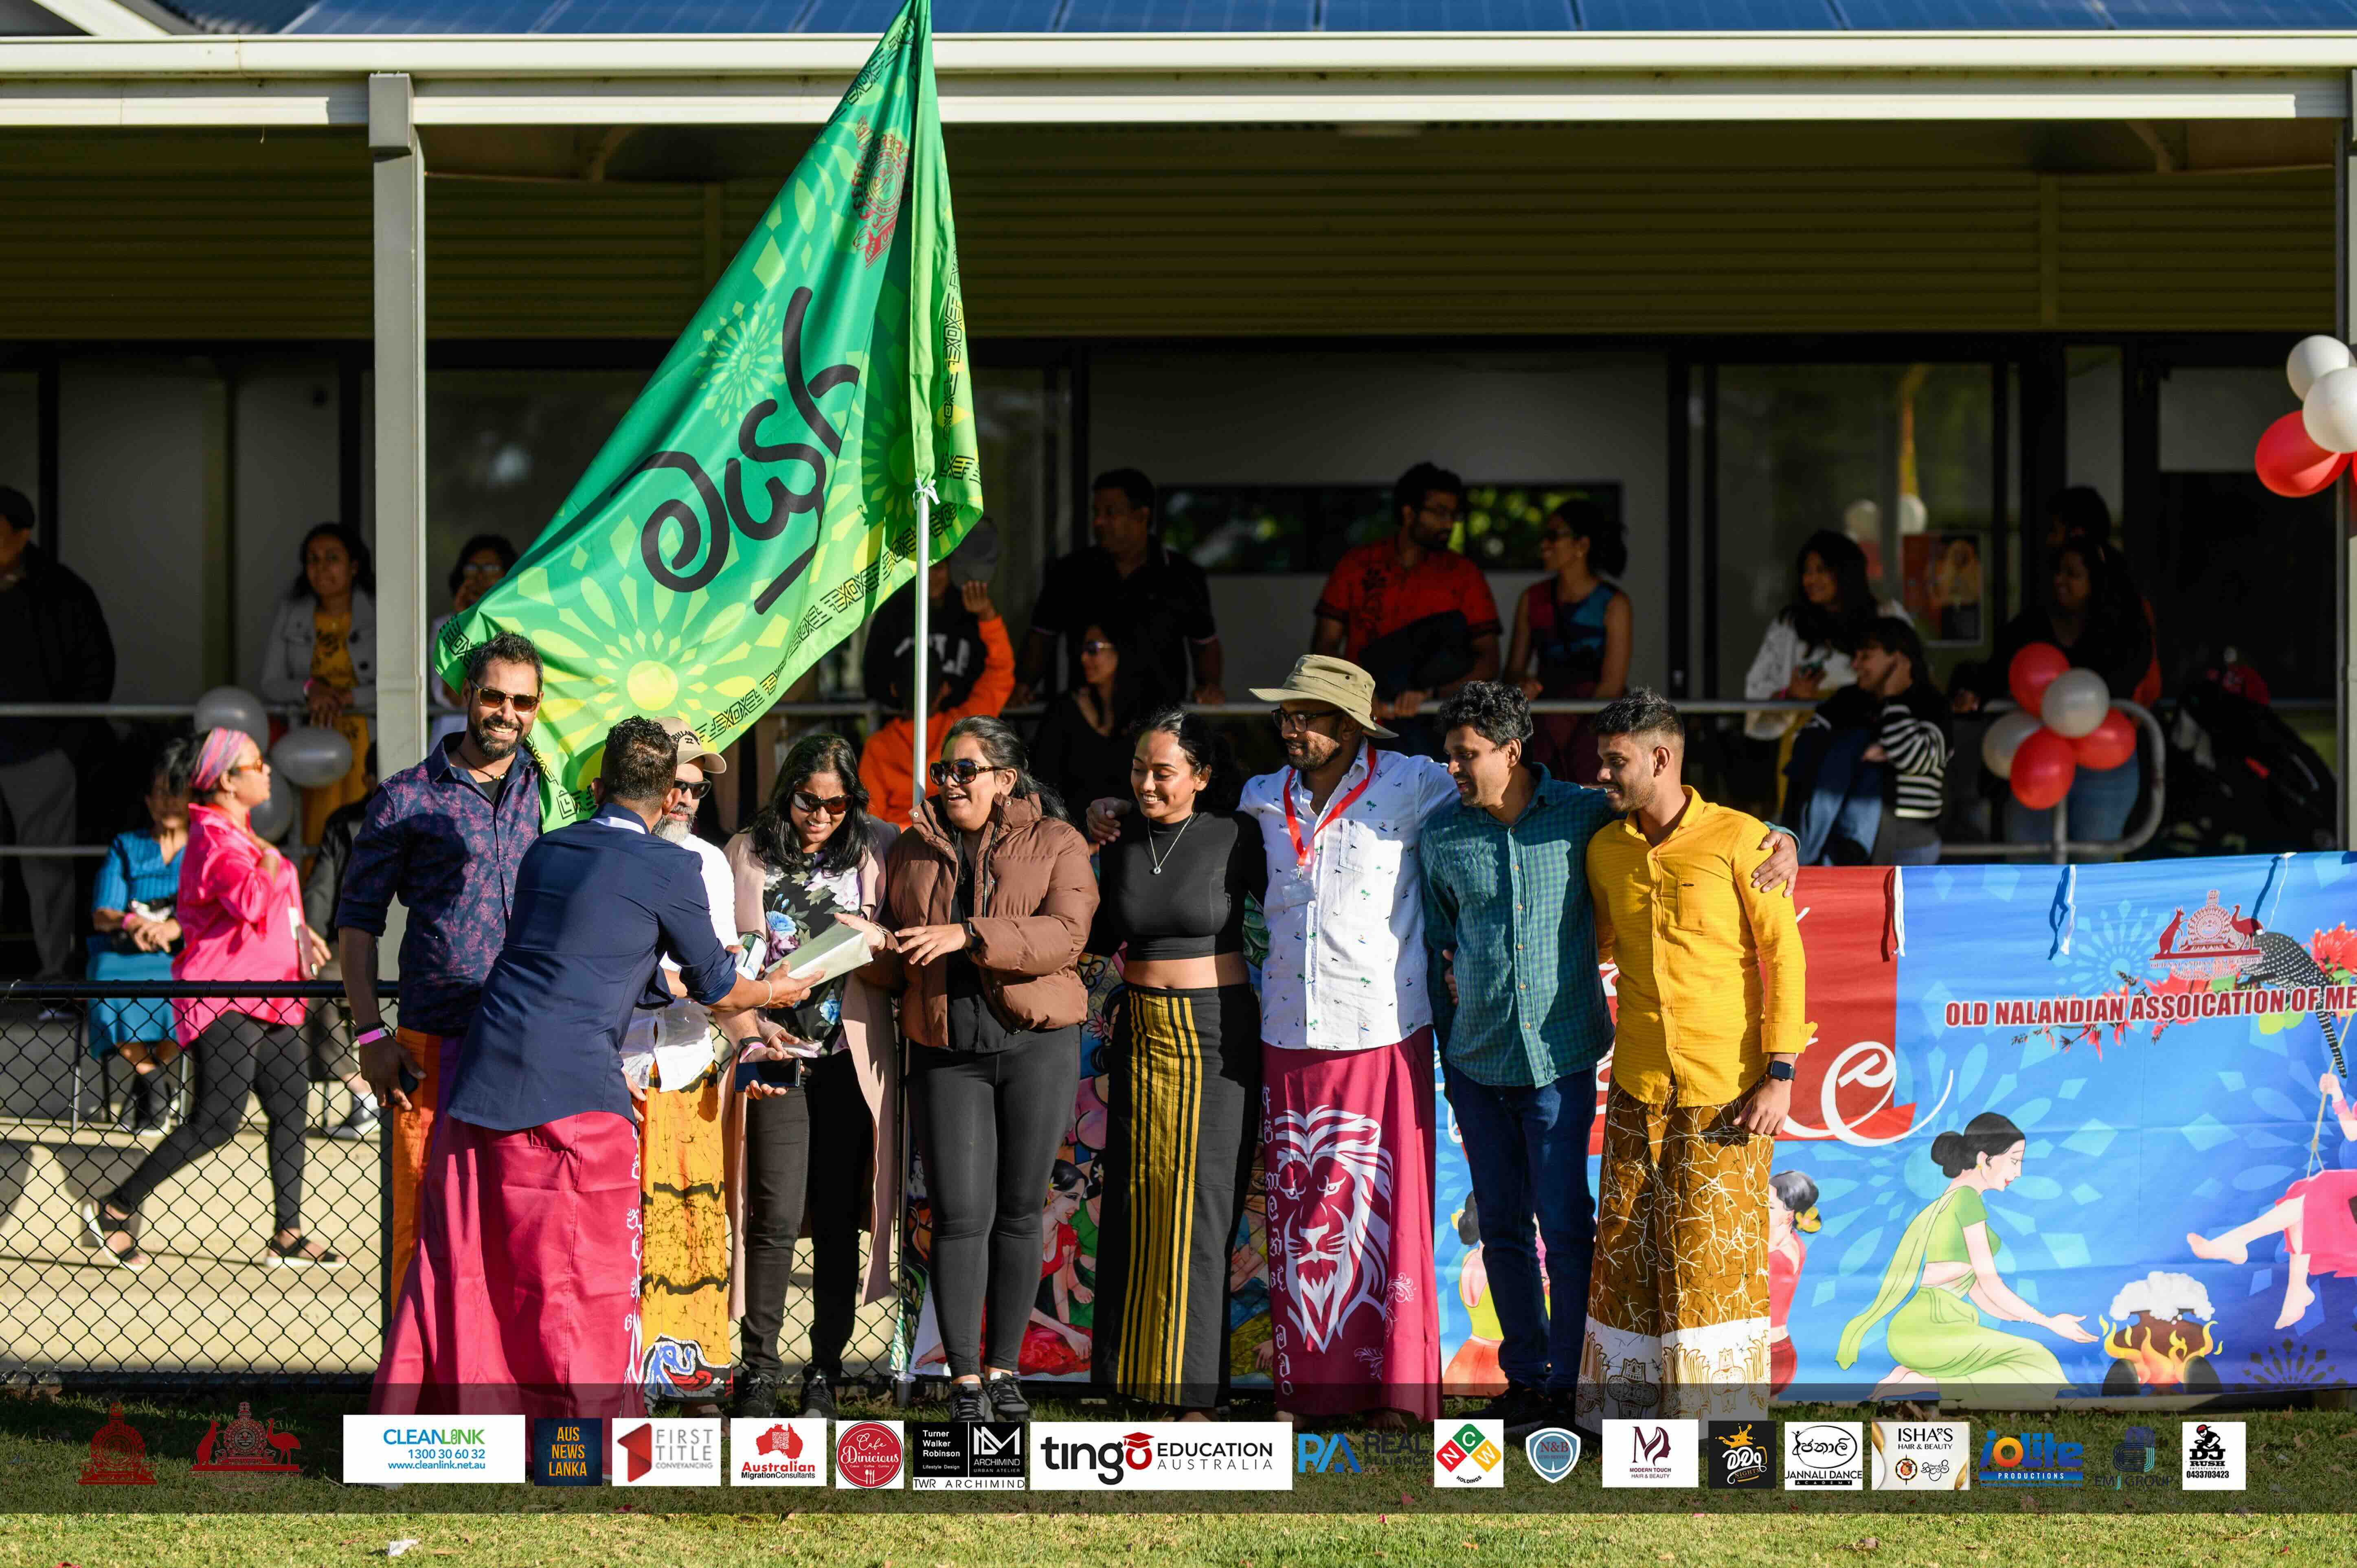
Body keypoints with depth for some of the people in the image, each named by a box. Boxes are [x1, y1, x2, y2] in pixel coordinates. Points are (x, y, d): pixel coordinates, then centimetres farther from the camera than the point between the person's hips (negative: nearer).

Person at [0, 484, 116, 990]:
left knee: (48, 868, -2)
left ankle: (57, 981, 3)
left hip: (41, 755, -3)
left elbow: (98, 666, 6)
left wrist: (71, 735, -3)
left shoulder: (64, 594, 1)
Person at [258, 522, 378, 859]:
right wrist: (309, 689, -11)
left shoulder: (380, 613, 1)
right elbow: (269, 685, 9)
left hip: (366, 745, -2)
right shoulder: (291, 614, 11)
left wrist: (346, 699, -15)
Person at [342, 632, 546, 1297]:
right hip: (435, 1044, -3)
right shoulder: (408, 799, 4)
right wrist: (371, 1034, -4)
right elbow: (356, 922, 5)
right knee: (424, 1224, -3)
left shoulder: (549, 792, 13)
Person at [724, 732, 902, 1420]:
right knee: (776, 1214, -8)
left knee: (839, 1218, 2)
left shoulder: (877, 852, 6)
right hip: (776, 1054, -1)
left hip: (849, 1058, 1)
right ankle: (759, 1367, 1)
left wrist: (874, 938, -14)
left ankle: (825, 1370, 10)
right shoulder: (749, 854, 6)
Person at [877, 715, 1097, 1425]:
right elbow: (891, 953, 19)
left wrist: (967, 934, -26)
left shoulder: (1056, 845, 0)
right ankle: (965, 1380, -3)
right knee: (961, 1215, -7)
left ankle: (1004, 1368, 15)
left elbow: (1064, 934, -17)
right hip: (945, 1052, 2)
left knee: (1020, 1212, 4)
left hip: (1037, 1046, -1)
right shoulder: (913, 851, 11)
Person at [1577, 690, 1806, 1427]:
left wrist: (1779, 1075, -11)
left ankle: (1722, 1416, 6)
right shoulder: (1605, 851, 7)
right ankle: (1631, 1401, 13)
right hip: (1638, 1087, 5)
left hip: (1725, 1088, -5)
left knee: (1714, 1249, -3)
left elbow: (1784, 952, -7)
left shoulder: (1736, 839, -8)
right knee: (1627, 1244, 4)